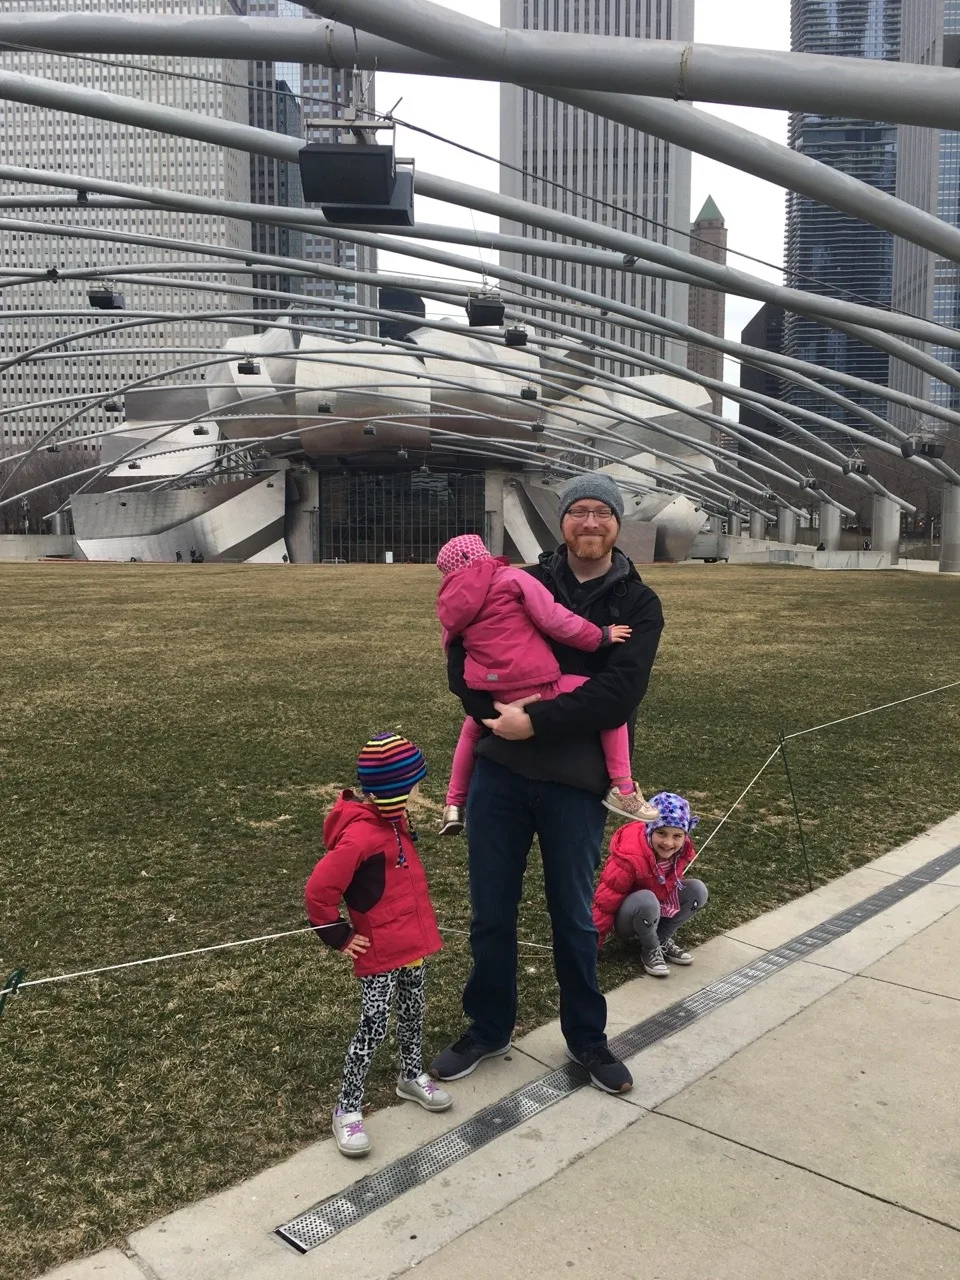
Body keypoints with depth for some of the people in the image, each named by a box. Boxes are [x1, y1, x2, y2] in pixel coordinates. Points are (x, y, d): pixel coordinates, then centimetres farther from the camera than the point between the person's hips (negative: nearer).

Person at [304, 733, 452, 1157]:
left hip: (412, 942, 9)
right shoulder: (360, 836, -28)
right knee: (374, 1027, 0)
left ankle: (411, 1076, 43)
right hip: (380, 952, -9)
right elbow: (318, 891, -27)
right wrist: (340, 938, -16)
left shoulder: (393, 821, 1)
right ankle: (347, 1109, 15)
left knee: (413, 1010, 22)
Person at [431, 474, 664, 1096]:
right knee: (491, 911, 13)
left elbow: (619, 694, -12)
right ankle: (488, 1029, 34)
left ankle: (587, 1037, 35)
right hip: (499, 771, 2)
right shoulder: (526, 583, 6)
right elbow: (465, 648, 2)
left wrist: (535, 721, -19)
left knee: (574, 917, 13)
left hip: (575, 782, -2)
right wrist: (493, 712, -14)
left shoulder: (638, 604, 1)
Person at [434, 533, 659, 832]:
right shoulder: (511, 577, 0)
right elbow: (554, 621, -7)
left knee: (471, 731, 39)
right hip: (533, 691, -6)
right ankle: (622, 789, 1)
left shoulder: (452, 603, 16)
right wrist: (600, 636, 4)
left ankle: (454, 804, 36)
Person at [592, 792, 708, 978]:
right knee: (647, 900, -38)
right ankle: (651, 949, -11)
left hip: (657, 910, 6)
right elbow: (606, 900, -26)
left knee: (698, 889, -11)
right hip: (624, 918, -6)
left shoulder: (682, 851, -16)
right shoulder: (630, 857, -34)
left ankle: (663, 939, 0)